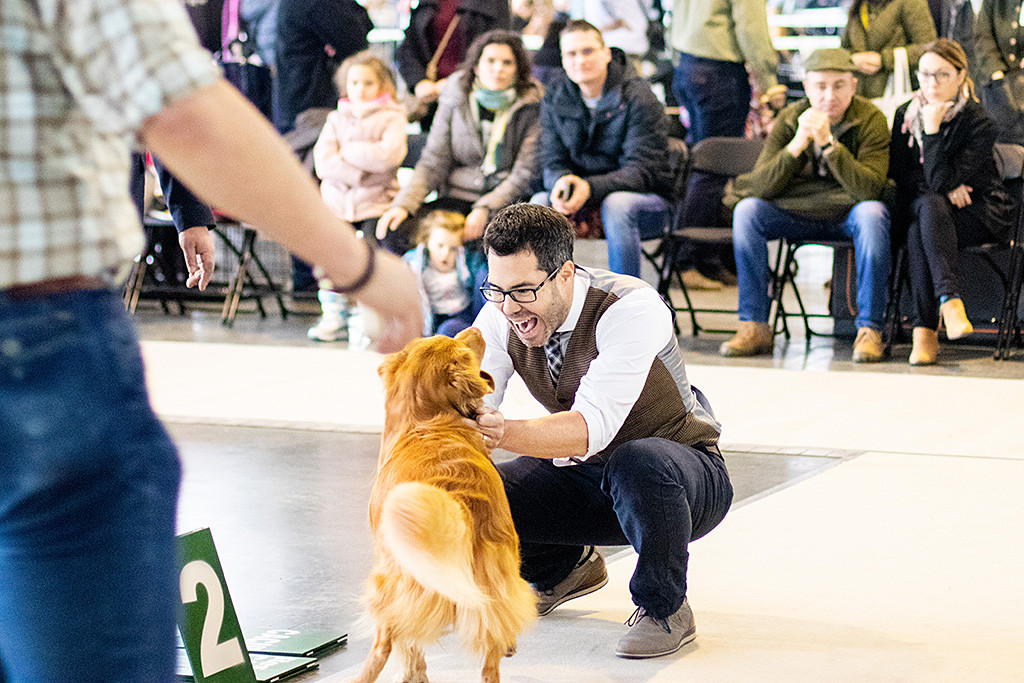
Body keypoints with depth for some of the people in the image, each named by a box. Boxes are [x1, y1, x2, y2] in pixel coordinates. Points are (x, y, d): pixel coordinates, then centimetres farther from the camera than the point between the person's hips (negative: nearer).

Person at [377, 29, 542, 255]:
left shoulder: (532, 105, -2)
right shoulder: (455, 100, 6)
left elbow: (526, 173, -7)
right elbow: (433, 161, 5)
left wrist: (485, 210, -20)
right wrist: (403, 204, -11)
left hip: (509, 201, -2)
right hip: (457, 197, 2)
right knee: (393, 231, -23)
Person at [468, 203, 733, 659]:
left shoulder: (633, 309, -29)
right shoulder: (500, 314, -10)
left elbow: (594, 427, -40)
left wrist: (507, 435, -56)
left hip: (681, 474, -6)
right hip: (582, 476, 6)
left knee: (637, 462, -41)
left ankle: (665, 609, -14)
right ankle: (562, 568, 17)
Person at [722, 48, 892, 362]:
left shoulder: (871, 120, -12)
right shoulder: (789, 119, -5)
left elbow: (870, 188, -25)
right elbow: (759, 186, -14)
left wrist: (829, 145, -32)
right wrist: (797, 145, -27)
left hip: (847, 215, -3)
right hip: (796, 215, 3)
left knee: (873, 213, -35)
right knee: (747, 209, -21)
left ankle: (869, 330, -30)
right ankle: (755, 327, -18)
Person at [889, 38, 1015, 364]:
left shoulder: (978, 124, -14)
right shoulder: (906, 115, 2)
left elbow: (939, 182, -23)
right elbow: (897, 173, 5)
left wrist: (932, 129, -26)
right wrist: (945, 189, -9)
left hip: (978, 213, -4)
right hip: (924, 211, 4)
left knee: (919, 231, -35)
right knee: (928, 204, -35)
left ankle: (925, 331, -40)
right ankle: (949, 299, -42)